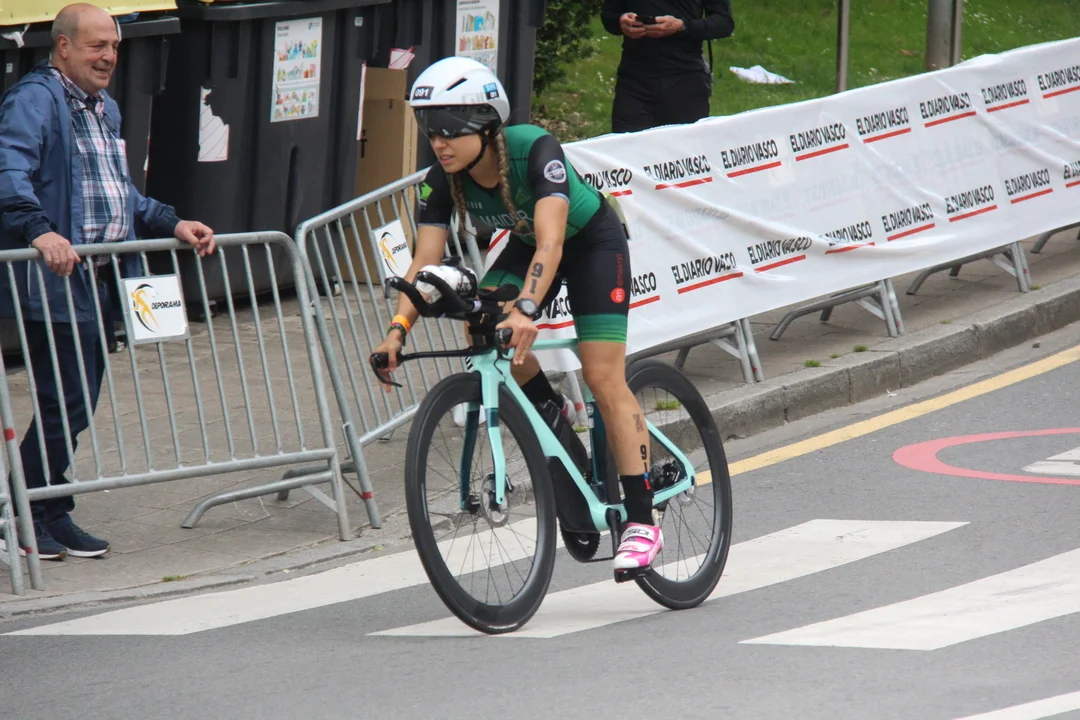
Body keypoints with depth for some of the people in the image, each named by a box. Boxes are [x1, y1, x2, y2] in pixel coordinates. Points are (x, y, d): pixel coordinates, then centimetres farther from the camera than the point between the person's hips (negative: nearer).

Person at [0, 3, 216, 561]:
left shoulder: (106, 110, 23)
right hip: (56, 280, -9)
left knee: (77, 402, 11)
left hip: (99, 280, 10)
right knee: (65, 401, -10)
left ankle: (51, 517, 18)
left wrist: (172, 224, 21)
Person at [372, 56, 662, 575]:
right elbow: (425, 261, -25)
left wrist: (525, 309, -63)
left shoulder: (536, 151, -37)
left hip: (592, 242, -6)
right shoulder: (443, 180, -22)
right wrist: (398, 328, -40)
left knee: (604, 379, -15)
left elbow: (551, 242, -47)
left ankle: (641, 522, -13)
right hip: (524, 246, 6)